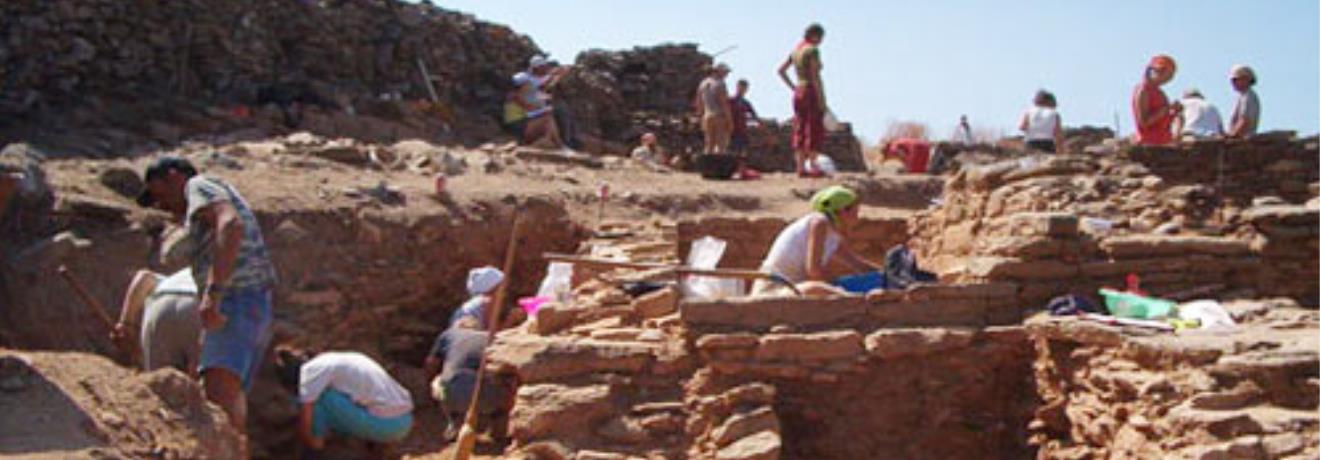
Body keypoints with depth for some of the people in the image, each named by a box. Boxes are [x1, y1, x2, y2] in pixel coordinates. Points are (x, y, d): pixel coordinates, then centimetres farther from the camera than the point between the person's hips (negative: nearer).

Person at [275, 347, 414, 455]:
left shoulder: (310, 369, -2)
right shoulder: (334, 359, 23)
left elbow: (304, 424, -5)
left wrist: (313, 444, 16)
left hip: (382, 425, -8)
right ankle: (379, 441, 16)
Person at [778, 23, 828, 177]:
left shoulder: (795, 50, 11)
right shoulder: (813, 50, -12)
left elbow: (781, 70, 16)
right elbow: (815, 76, -18)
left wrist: (793, 87, 13)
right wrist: (822, 100, -17)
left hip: (798, 93, 8)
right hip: (811, 93, -8)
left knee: (800, 132, 6)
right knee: (815, 132, -4)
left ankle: (801, 168, 6)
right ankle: (813, 167, -6)